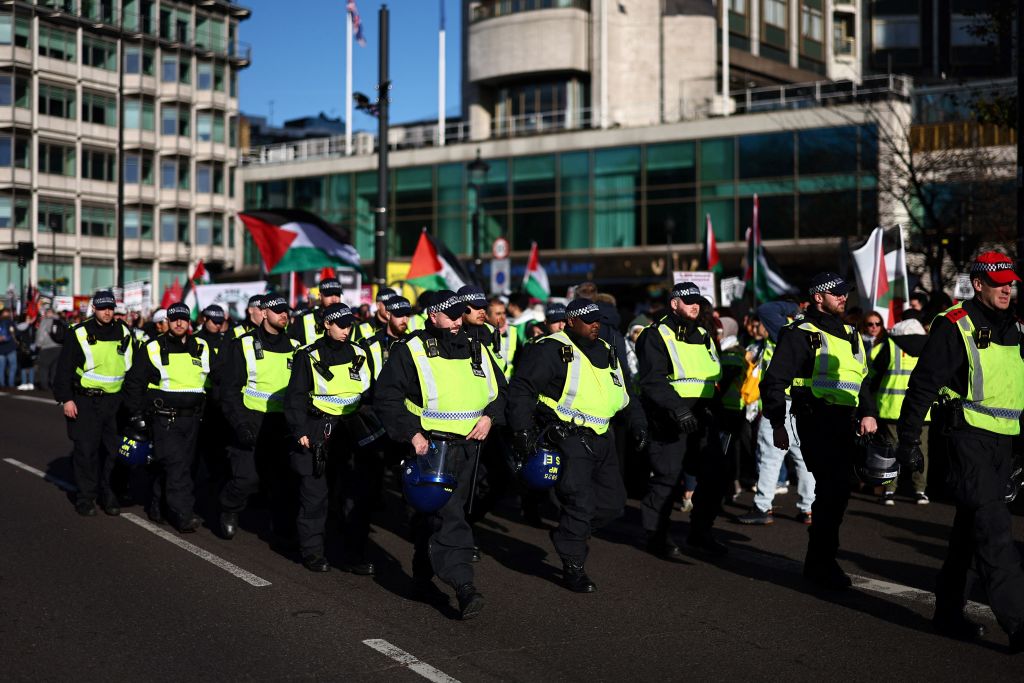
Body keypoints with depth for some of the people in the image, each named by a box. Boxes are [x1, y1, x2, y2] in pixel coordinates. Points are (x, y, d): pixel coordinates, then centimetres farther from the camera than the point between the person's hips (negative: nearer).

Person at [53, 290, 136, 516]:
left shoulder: (124, 333, 8)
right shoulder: (80, 334, -3)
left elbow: (134, 368, 17)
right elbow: (64, 368, -2)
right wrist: (66, 398, -7)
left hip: (115, 401, 3)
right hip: (85, 402, -3)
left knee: (112, 449, 6)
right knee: (86, 450, -3)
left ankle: (108, 494, 17)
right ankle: (85, 497, 6)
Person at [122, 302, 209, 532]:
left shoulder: (203, 349, 9)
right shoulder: (153, 349, 0)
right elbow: (133, 382, 4)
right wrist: (136, 414, 0)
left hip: (192, 418, 4)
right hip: (164, 419, -4)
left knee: (174, 464, 10)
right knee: (175, 464, -14)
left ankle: (157, 504, 27)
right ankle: (184, 515, -15)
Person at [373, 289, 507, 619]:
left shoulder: (475, 350, 11)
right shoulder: (411, 351, -7)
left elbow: (499, 388, 21)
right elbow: (386, 397, -9)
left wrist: (489, 417, 2)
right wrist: (412, 434, -16)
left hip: (466, 448, 6)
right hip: (430, 447, -6)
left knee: (435, 514, 16)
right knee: (448, 516, -15)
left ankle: (423, 576, 31)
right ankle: (463, 585, -18)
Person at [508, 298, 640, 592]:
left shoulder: (606, 352, 15)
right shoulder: (552, 350, -10)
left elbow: (621, 395, 29)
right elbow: (521, 388, -12)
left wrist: (638, 423, 23)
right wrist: (522, 431, -16)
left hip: (601, 438, 8)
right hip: (569, 438, -8)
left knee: (613, 502, 9)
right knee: (580, 502, -10)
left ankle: (568, 533, 30)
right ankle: (573, 568, 4)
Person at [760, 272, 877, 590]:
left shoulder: (850, 334, 20)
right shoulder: (801, 333, -5)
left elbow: (863, 377, 27)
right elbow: (775, 380, -7)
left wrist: (868, 412, 11)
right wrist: (778, 424, -10)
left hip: (845, 422, 8)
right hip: (817, 420, -8)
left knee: (837, 493, 11)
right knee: (830, 492, -10)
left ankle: (821, 561, 25)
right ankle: (820, 564, 0)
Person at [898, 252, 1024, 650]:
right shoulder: (955, 326, -8)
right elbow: (923, 384, -9)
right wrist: (908, 440, -10)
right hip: (969, 437, -8)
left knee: (971, 528, 13)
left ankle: (949, 613, 22)